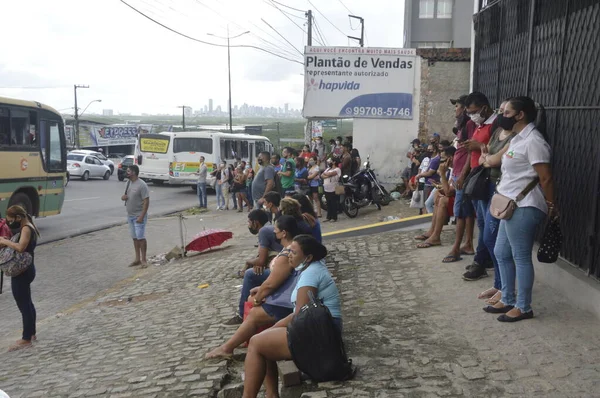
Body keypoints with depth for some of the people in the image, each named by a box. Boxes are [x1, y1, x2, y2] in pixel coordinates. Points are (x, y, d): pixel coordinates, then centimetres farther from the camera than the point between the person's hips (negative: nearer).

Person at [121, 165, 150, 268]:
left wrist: (141, 216, -23)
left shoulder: (141, 185, -17)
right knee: (135, 238, 13)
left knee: (141, 238, -4)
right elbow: (125, 196, 21)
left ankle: (143, 260, 5)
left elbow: (146, 201, -19)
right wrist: (123, 197, -5)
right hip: (130, 216, 8)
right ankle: (137, 259, 20)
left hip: (139, 216, -8)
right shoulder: (129, 183, 9)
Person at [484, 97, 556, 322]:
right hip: (511, 206, 11)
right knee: (501, 253, 15)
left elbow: (546, 178, -16)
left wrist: (551, 207, -10)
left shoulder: (533, 141, -16)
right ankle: (508, 300, 26)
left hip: (524, 208, -11)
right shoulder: (518, 139, 16)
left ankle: (523, 308, 9)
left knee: (521, 257, -2)